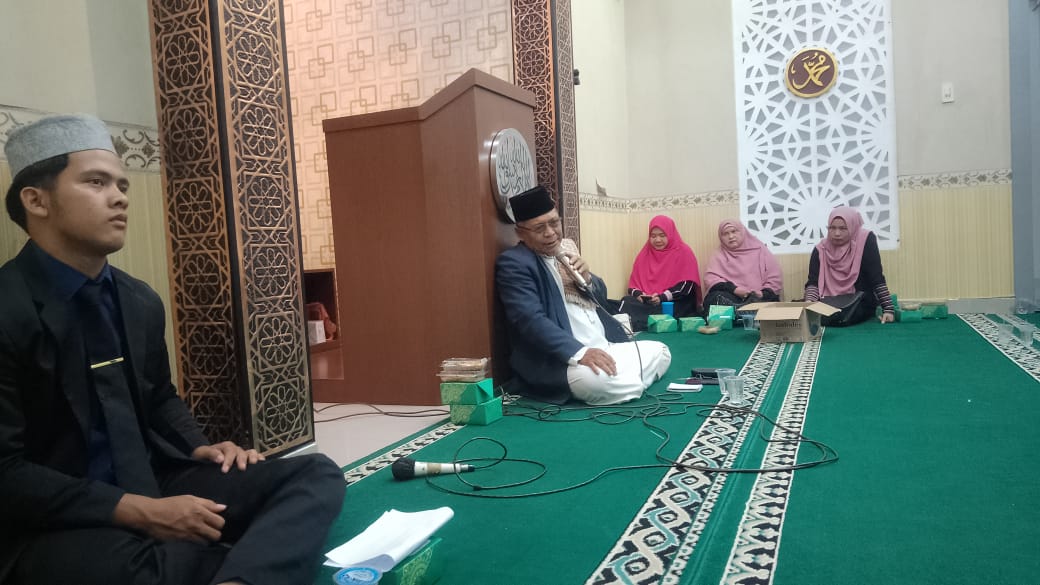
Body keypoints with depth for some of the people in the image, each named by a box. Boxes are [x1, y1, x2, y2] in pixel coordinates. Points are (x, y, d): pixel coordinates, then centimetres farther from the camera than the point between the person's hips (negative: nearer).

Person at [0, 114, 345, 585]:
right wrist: (141, 512, -21)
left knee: (314, 474, -12)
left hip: (152, 489, 7)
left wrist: (198, 450, 2)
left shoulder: (141, 302, 8)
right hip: (53, 524, -7)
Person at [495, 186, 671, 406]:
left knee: (660, 352, 4)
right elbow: (531, 321, -24)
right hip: (561, 359, -8)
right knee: (593, 379, -35)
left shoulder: (566, 248, 13)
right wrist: (580, 352, -33)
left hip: (605, 347, 8)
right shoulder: (513, 263, -11)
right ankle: (632, 385, -5)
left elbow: (600, 296, 21)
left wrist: (586, 278, -4)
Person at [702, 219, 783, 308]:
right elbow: (710, 278, -1)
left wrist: (763, 293, -11)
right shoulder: (719, 256, 15)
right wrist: (734, 289, -16)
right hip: (732, 297, 0)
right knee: (715, 298, -34)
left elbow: (775, 278, 10)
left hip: (759, 298, 0)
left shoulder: (759, 250, 14)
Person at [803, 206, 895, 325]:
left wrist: (888, 308, -18)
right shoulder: (820, 249, -2)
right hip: (831, 303, 2)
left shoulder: (866, 240, -11)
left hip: (862, 302, -2)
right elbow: (813, 282, -9)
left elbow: (877, 277, -12)